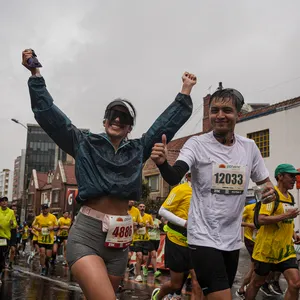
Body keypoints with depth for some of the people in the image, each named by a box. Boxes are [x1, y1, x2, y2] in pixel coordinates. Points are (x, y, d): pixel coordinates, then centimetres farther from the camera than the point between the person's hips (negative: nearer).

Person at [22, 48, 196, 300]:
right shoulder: (85, 144, 6)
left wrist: (186, 92, 14)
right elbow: (49, 114, 2)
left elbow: (166, 123, 15)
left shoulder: (138, 149, 12)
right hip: (86, 235, -4)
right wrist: (35, 74, -1)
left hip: (119, 238, 4)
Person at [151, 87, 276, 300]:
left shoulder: (249, 147, 3)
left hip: (233, 238, 6)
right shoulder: (197, 144, -11)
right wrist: (162, 163, -47)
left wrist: (271, 192, -10)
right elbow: (174, 178, -25)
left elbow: (265, 182, 13)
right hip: (204, 237, -5)